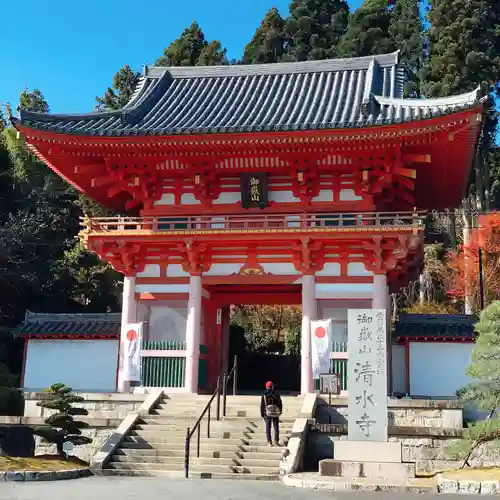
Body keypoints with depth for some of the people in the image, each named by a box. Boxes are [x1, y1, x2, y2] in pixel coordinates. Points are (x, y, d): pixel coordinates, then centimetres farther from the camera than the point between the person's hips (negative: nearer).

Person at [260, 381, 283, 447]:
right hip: (275, 413, 0)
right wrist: (280, 411, 12)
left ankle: (269, 442, 1)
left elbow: (262, 405, -4)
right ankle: (276, 441, 8)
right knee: (276, 428, 8)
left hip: (267, 414, 0)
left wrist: (262, 414, 3)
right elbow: (280, 403, 1)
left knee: (268, 428, 5)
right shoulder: (276, 394, -5)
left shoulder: (264, 395, -6)